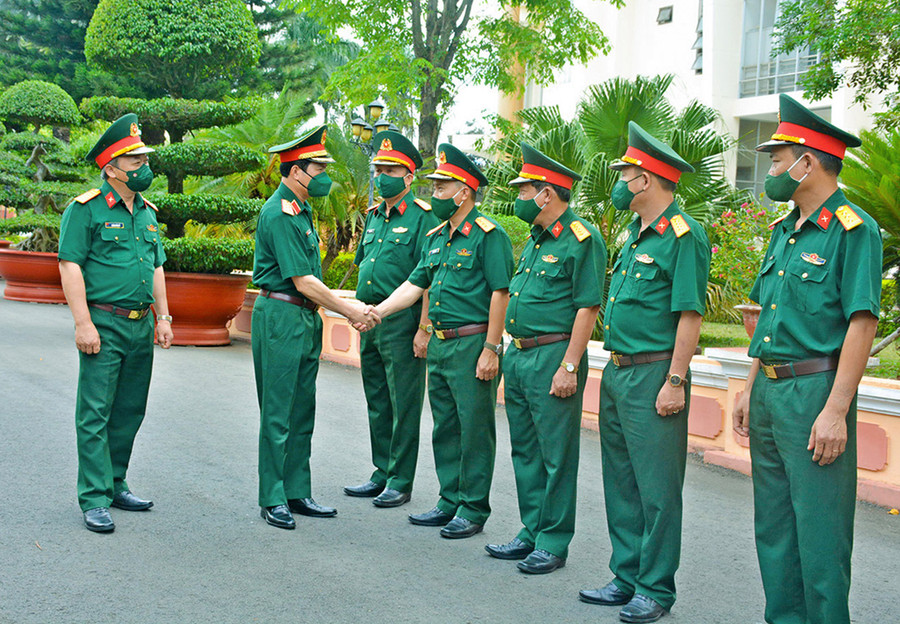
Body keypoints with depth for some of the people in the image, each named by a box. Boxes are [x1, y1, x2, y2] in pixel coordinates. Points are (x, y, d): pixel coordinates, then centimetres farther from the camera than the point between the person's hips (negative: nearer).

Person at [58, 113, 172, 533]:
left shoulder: (147, 212, 15)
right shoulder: (86, 209, -6)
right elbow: (70, 266, -11)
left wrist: (162, 317, 14)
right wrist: (83, 323, -17)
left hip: (142, 326, 7)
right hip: (105, 324, -7)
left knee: (130, 411, 12)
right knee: (95, 414, -4)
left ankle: (116, 485, 24)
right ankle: (95, 501, 1)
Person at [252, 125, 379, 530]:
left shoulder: (301, 209, 14)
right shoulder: (279, 214, -16)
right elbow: (303, 282, -19)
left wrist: (346, 306, 12)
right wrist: (347, 310, -12)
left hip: (305, 318, 10)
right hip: (280, 317, -10)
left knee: (302, 411, 12)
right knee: (278, 413, -2)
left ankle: (297, 493, 20)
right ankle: (272, 500, 7)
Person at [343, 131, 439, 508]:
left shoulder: (422, 217, -9)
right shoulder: (373, 216, 16)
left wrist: (423, 329, -20)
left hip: (402, 323, -8)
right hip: (369, 321, 8)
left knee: (404, 406, 0)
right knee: (377, 404, 15)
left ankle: (401, 482, 8)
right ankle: (382, 475, 25)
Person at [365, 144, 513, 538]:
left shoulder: (488, 235, -11)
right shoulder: (436, 237, 15)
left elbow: (500, 294, -15)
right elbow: (414, 285, 16)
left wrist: (491, 349, -19)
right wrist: (377, 312, 3)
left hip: (472, 345, -9)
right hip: (439, 345, 9)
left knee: (475, 430, 0)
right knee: (445, 428, 15)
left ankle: (473, 509, 10)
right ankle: (450, 501, 26)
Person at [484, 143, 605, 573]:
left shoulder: (581, 240, -12)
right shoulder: (535, 241, 16)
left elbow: (588, 308, -16)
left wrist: (569, 367, -20)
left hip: (553, 357, -9)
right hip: (519, 358, 9)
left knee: (556, 455, -1)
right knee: (525, 451, 15)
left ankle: (553, 542, 9)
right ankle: (531, 533, 25)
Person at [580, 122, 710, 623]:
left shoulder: (684, 235, -13)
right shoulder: (637, 234, 15)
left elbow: (690, 314, -17)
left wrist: (675, 382, -20)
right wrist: (614, 371, 19)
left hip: (653, 376, -9)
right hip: (618, 374, 10)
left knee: (657, 488, -1)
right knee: (622, 482, 14)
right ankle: (627, 577, 25)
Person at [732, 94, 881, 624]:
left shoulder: (853, 230, -11)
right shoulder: (784, 231, 15)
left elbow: (862, 323, -16)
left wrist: (836, 411, -21)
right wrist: (750, 390, 16)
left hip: (814, 394, -8)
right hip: (769, 392, 9)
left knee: (819, 533, -2)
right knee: (774, 525, 15)